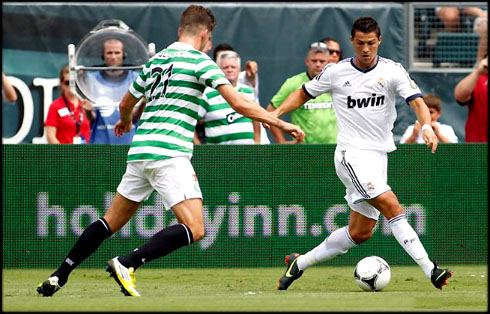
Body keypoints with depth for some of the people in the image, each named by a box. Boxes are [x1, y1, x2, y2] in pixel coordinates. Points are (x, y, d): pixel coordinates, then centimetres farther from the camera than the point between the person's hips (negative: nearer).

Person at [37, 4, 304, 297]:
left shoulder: (155, 60, 19)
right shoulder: (200, 61, -2)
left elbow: (126, 103, 33)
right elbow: (239, 103, -10)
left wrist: (125, 122, 56)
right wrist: (281, 123, -2)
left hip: (139, 152, 8)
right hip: (169, 154, -8)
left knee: (111, 223, 18)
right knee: (194, 229, -11)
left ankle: (58, 277, 15)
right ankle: (125, 264, -21)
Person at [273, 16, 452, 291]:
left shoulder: (392, 70, -1)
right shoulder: (336, 72, -1)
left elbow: (417, 101, -13)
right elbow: (304, 94, 14)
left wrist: (427, 127, -33)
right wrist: (277, 112, 0)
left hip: (379, 156, 4)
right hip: (352, 155, -4)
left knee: (360, 233, 9)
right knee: (392, 207, -23)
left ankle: (300, 263, 25)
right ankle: (430, 269, -28)